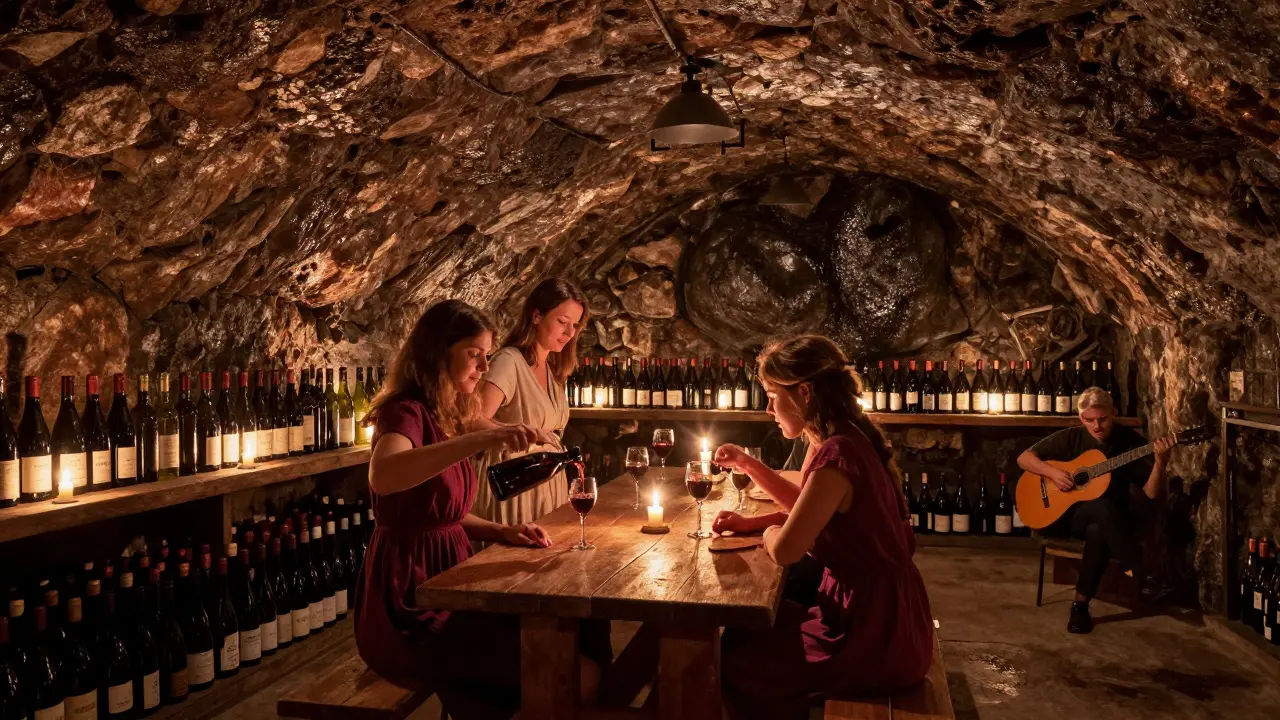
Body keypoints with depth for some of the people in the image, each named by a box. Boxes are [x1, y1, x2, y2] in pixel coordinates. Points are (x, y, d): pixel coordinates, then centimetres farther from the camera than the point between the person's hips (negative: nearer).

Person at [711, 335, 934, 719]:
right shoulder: (841, 440, 5)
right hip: (878, 614, 9)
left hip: (876, 637, -9)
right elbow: (807, 507, 19)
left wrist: (768, 530, -3)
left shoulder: (837, 453, -26)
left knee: (733, 664, 8)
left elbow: (784, 549, -26)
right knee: (745, 631, 22)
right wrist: (748, 464, 10)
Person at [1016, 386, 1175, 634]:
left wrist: (1160, 461, -26)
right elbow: (1024, 458, -2)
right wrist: (1052, 473, -19)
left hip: (1101, 521, 1)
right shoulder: (1070, 438, -3)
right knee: (1104, 507, -35)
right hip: (1061, 515, -1)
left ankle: (1081, 604, -25)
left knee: (1098, 531, -37)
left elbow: (1152, 493, -8)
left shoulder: (1130, 441, -4)